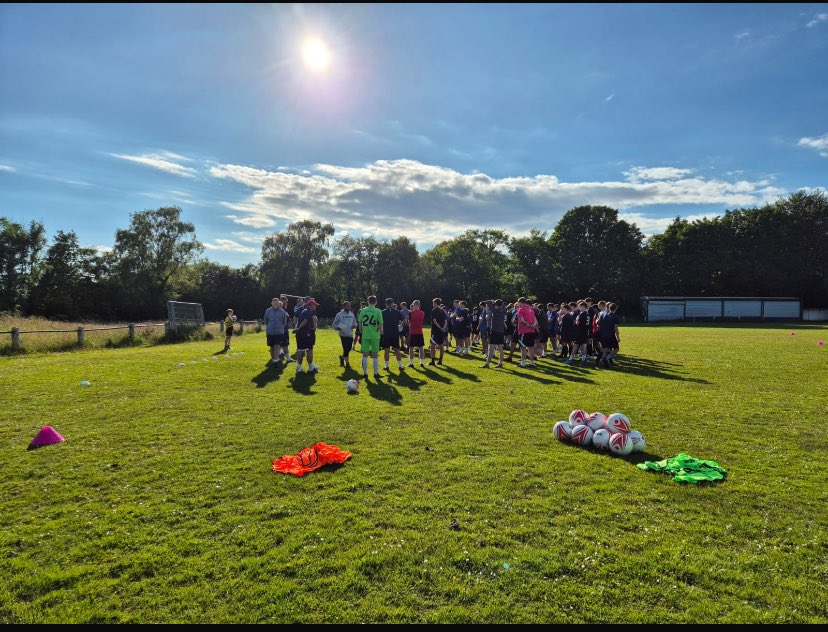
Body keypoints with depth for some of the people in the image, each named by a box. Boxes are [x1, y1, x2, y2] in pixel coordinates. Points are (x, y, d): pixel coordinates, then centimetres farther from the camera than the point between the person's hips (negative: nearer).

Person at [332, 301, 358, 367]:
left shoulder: (352, 314, 10)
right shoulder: (339, 314, -4)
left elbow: (355, 323, 17)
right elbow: (334, 325, -1)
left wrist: (354, 325, -6)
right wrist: (338, 328, -20)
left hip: (350, 335, 5)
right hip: (343, 335, -5)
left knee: (349, 348, 9)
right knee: (346, 348, -6)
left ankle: (342, 357, 37)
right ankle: (347, 362, 10)